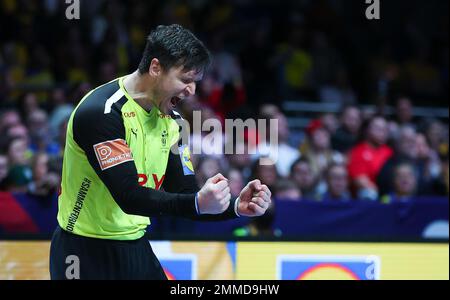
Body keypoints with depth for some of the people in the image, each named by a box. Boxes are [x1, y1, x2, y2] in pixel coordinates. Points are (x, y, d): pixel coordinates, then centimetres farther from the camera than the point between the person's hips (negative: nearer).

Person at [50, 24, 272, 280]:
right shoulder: (102, 112, -21)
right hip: (85, 251, -7)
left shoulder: (170, 119, 4)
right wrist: (198, 203, -39)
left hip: (136, 248, 7)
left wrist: (237, 206, -17)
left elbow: (185, 194, 1)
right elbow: (128, 197, -28)